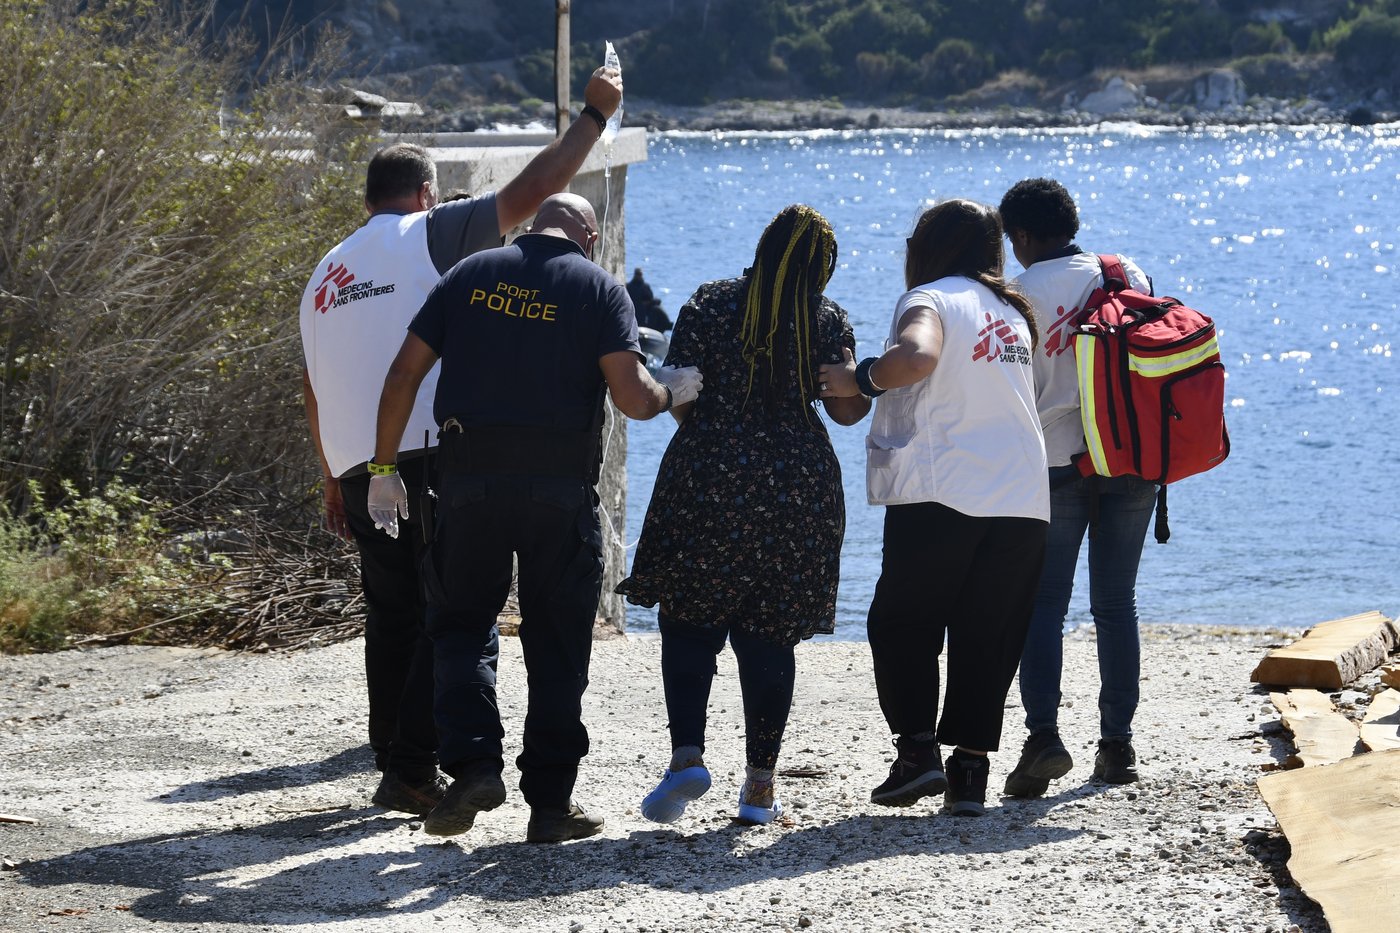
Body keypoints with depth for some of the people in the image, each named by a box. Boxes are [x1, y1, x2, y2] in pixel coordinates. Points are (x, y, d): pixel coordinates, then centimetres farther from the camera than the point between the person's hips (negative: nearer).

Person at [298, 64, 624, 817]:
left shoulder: (324, 275, 20)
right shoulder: (426, 237, 0)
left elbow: (313, 389, 22)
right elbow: (529, 191, -4)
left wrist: (333, 486, 26)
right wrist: (593, 116, 7)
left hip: (357, 470, 7)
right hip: (430, 458, -7)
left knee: (392, 617, 14)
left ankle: (394, 765, 16)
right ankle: (412, 772, -10)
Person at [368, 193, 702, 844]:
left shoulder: (471, 274, 9)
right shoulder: (599, 289, 2)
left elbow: (404, 375, 5)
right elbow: (633, 397, -9)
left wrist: (384, 468, 12)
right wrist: (674, 392, 13)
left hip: (469, 476, 1)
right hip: (560, 485, -1)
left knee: (461, 624, 15)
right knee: (557, 644, 8)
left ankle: (472, 765, -5)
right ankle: (550, 803, 9)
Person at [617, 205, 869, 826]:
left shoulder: (709, 304, 0)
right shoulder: (828, 320, 1)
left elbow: (679, 402, -1)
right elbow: (846, 412, 1)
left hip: (706, 480, -1)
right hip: (798, 489, 1)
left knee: (688, 622, 6)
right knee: (769, 636, 7)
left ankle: (687, 754, -13)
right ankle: (759, 787, 8)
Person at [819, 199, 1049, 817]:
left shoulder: (930, 299, -4)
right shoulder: (1012, 313, 19)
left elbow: (917, 355, -26)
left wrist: (857, 380, -11)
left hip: (942, 495, -6)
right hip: (1023, 500, 6)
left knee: (901, 625, 8)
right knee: (987, 639, 8)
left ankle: (917, 747, -4)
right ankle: (970, 770, 3)